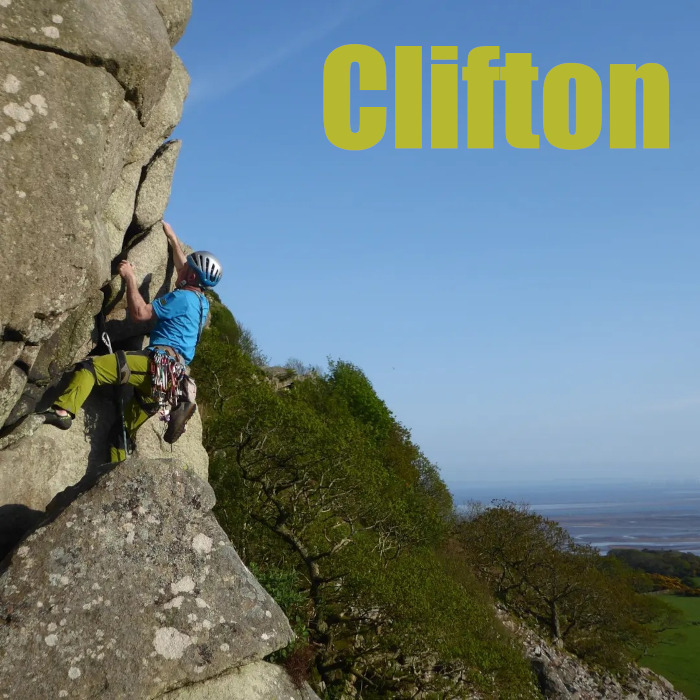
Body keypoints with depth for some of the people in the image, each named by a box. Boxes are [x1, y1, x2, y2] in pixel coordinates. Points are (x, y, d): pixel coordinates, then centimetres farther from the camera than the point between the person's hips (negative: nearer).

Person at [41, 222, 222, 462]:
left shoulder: (182, 297, -5)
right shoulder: (200, 301, 23)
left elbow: (140, 312, -11)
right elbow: (183, 271, 43)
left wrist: (130, 278, -1)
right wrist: (172, 238, 52)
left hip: (159, 364, -10)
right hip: (168, 374, 10)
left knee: (91, 367, -22)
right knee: (124, 428, 15)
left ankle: (62, 411, -37)